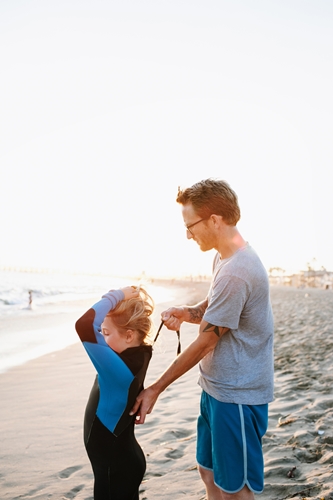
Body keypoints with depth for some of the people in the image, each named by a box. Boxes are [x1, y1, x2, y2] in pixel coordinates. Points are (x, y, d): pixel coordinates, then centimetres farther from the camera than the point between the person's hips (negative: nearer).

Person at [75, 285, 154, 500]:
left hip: (117, 466, -9)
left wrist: (117, 295, -31)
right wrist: (123, 299, -10)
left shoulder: (120, 367, -32)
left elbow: (84, 326, -41)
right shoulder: (137, 355, -7)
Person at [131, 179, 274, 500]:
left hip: (237, 395, -9)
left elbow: (205, 342, -20)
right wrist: (187, 313, -8)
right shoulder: (224, 257, 6)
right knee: (210, 473, 21)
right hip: (217, 388, 9)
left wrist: (155, 389, -11)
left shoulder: (234, 272, -26)